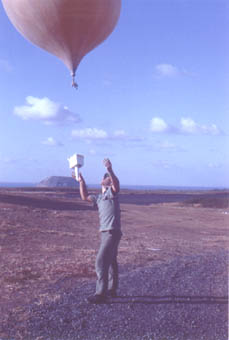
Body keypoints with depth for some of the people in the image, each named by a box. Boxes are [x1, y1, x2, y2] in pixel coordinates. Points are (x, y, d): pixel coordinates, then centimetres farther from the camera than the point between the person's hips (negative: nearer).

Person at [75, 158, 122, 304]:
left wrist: (110, 170, -44)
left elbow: (116, 184, -28)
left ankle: (101, 294, -8)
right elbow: (85, 197, 28)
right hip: (106, 232, 10)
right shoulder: (99, 198, 19)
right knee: (111, 262, 19)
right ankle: (112, 290, 31)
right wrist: (81, 181, 19)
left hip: (112, 233, -10)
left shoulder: (111, 192, -6)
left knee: (101, 262, -12)